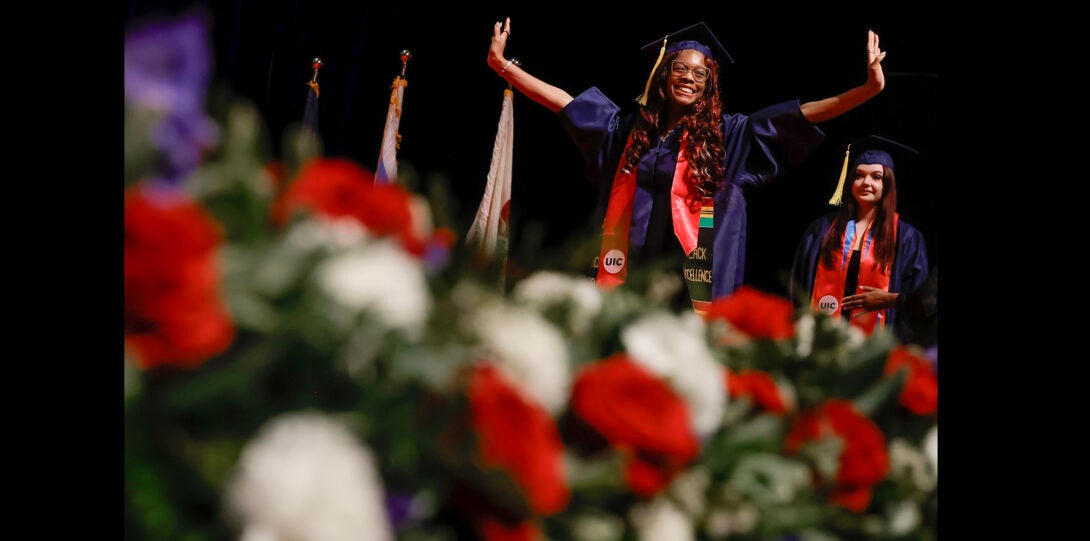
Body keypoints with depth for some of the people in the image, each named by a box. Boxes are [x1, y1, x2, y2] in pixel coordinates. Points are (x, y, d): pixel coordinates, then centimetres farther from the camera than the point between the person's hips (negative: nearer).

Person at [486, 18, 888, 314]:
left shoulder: (727, 134, 6)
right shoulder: (631, 127, 13)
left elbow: (803, 115, 1)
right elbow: (564, 102, 15)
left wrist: (869, 88, -8)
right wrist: (503, 64, 12)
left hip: (692, 270, -2)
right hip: (633, 268, 2)